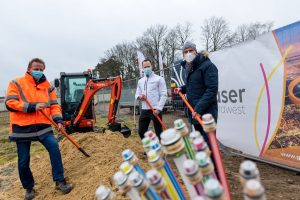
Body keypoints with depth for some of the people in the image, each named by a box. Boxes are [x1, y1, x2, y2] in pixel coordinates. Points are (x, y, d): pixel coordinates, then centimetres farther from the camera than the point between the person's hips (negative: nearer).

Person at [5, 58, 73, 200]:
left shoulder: (47, 86, 8)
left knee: (54, 147, -18)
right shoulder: (16, 83, 0)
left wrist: (58, 119, -11)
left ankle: (59, 181, -6)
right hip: (21, 128, -1)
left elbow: (54, 105, 6)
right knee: (23, 161, 7)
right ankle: (28, 188, 29)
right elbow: (10, 103, -11)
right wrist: (32, 107, -21)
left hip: (42, 126, 2)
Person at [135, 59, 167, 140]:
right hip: (144, 110, 6)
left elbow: (164, 95, -7)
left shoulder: (159, 79, -2)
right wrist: (139, 96, -7)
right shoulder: (140, 81, 14)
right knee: (141, 131, 10)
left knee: (159, 132, 3)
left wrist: (158, 108, -15)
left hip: (155, 110, -5)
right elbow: (137, 94, 18)